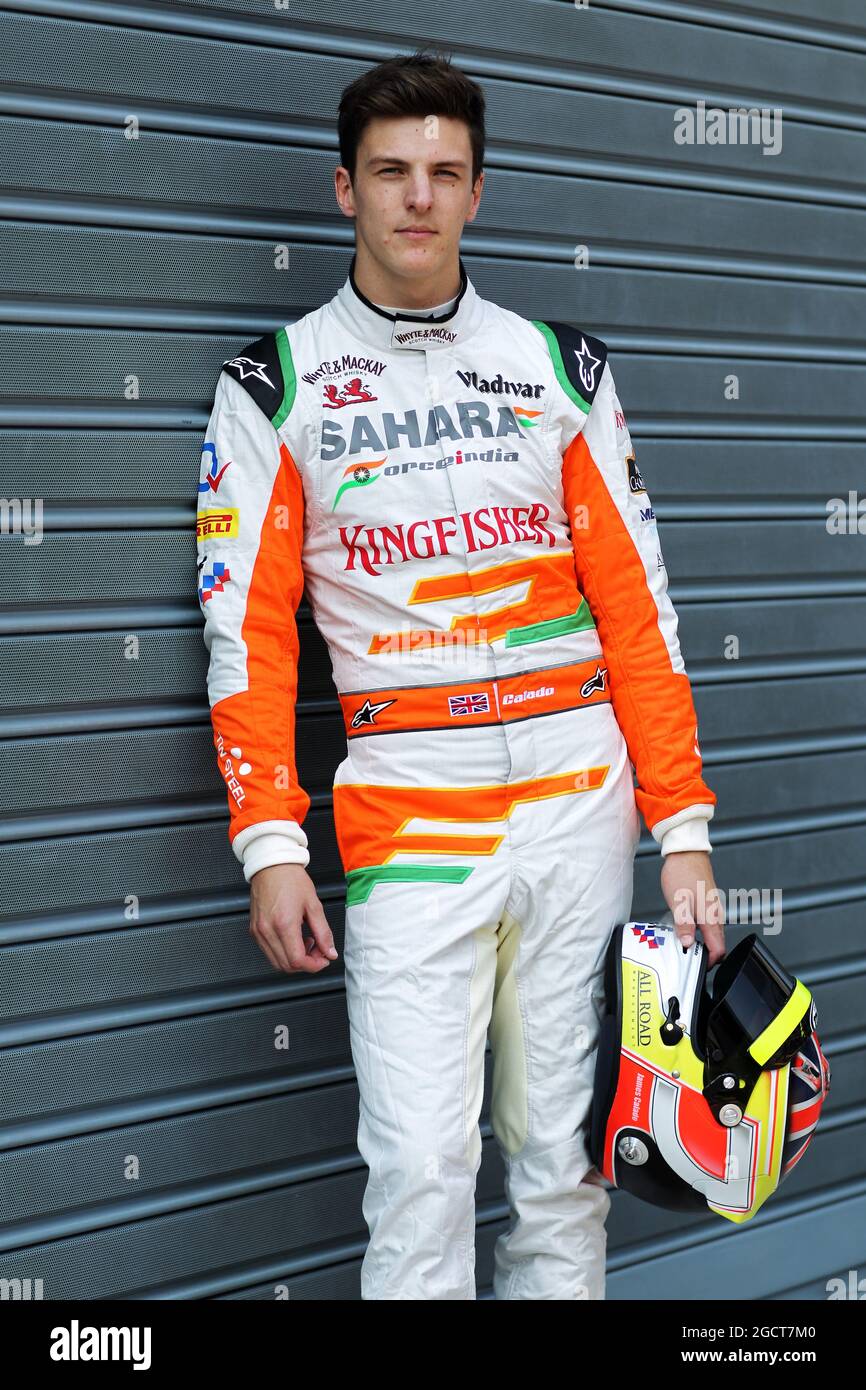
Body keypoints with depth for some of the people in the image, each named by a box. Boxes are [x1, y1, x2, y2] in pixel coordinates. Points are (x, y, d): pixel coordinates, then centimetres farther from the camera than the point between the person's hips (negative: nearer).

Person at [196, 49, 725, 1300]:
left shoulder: (560, 365, 10)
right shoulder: (276, 385, 5)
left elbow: (635, 605, 7)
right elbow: (248, 630, 1)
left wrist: (683, 827, 2)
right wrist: (270, 842, -9)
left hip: (582, 798, 2)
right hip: (407, 813, -2)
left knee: (565, 1156, 8)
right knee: (421, 1170, -6)